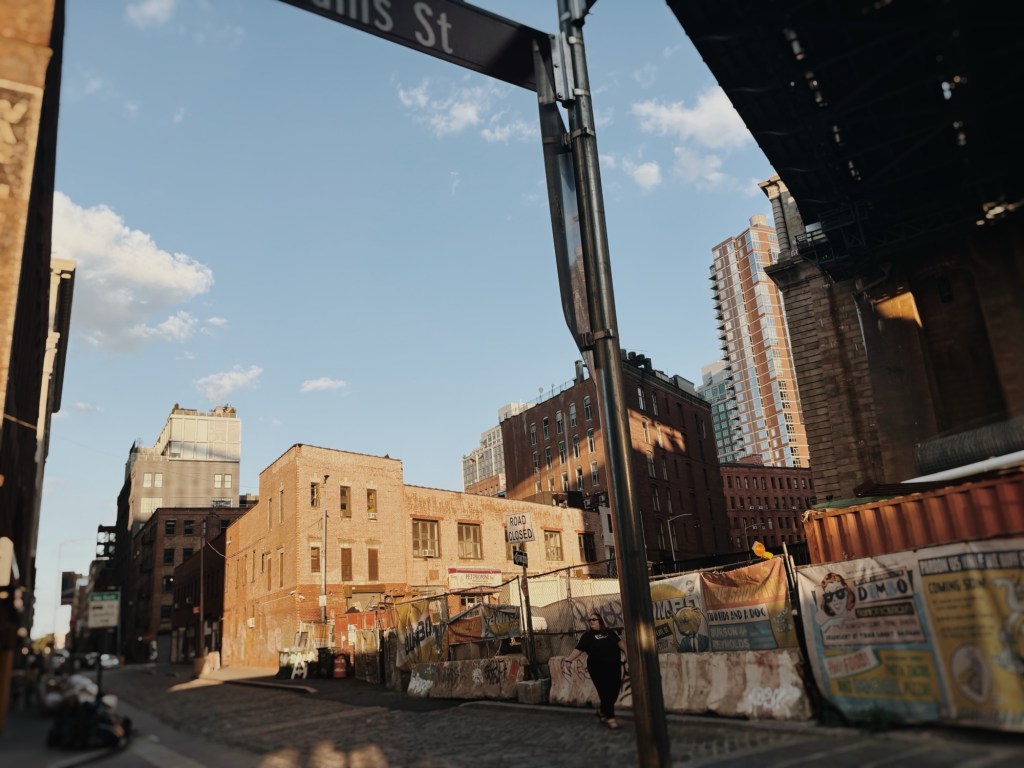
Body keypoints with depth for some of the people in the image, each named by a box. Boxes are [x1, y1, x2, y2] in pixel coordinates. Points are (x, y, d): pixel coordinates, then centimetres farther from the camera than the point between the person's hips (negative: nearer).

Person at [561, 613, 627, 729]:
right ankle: (610, 717, 11)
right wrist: (569, 659, -21)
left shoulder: (608, 632, 9)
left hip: (614, 666, 4)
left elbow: (619, 642, 17)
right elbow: (578, 649, -7)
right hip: (598, 669, -4)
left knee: (614, 690, 6)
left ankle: (603, 711, 29)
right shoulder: (588, 635, 0)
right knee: (605, 692, -3)